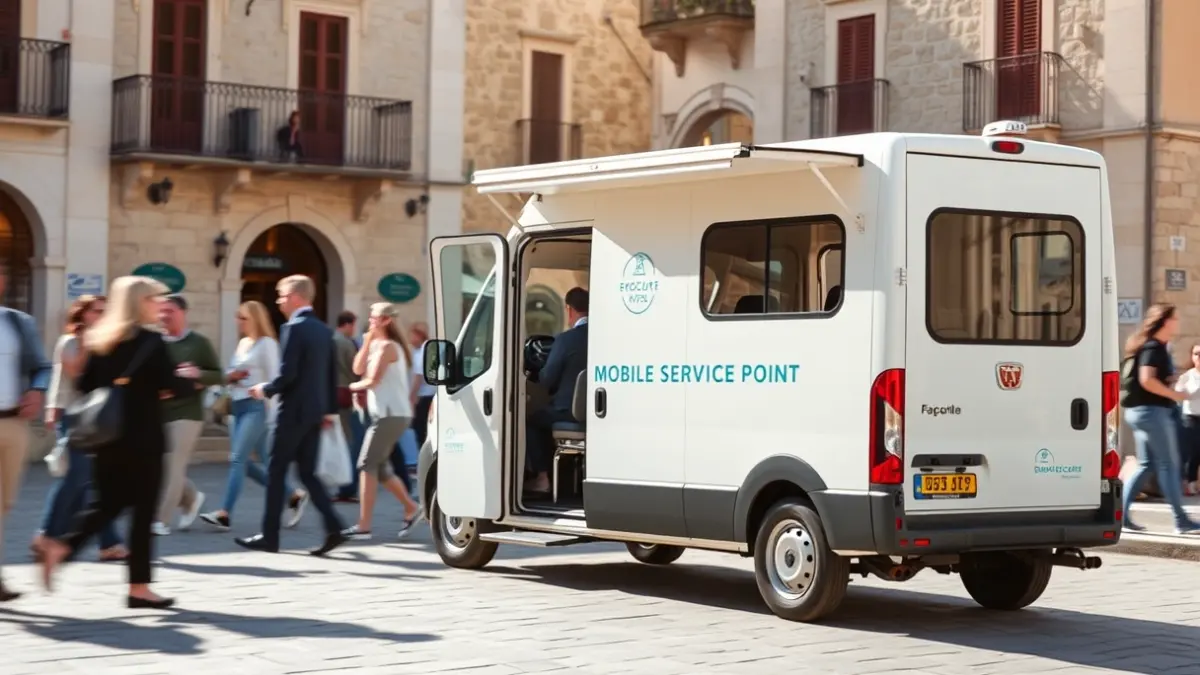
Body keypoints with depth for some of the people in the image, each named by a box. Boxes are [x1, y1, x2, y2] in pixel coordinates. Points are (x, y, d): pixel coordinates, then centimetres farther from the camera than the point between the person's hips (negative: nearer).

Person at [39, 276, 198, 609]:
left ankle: (62, 545, -8)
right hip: (142, 439, -6)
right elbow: (175, 387, -14)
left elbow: (86, 384, 11)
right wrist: (188, 378, 7)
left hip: (107, 437, 7)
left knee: (108, 504, 14)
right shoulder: (151, 342, -11)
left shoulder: (100, 339, 9)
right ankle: (139, 587, 5)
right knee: (143, 511, 1)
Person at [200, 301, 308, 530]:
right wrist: (230, 376, -1)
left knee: (238, 458, -14)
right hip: (239, 406, 9)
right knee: (245, 461, 9)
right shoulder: (242, 343, 17)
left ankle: (224, 514, -15)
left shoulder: (267, 344, -6)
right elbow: (230, 372, 24)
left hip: (257, 406, -9)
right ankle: (293, 496, 21)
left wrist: (272, 415, -16)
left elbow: (273, 379, -11)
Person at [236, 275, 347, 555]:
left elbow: (288, 374, -20)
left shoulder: (294, 327, -13)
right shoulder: (324, 330, 12)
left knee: (276, 472, 1)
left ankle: (270, 536, 6)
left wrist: (266, 390, -3)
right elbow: (332, 374, 14)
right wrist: (331, 409, 19)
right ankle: (333, 528, -2)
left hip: (293, 411, -8)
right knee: (308, 472, 11)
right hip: (315, 411, 8)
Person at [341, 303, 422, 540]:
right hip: (388, 414, 10)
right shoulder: (378, 345, 17)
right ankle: (411, 508, 20)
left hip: (391, 415, -10)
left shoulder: (387, 346, -12)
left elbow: (373, 380, -16)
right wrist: (368, 340, 4)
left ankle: (363, 526, -13)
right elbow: (358, 369, 9)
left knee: (368, 465, -11)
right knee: (380, 467, 13)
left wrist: (354, 386, 3)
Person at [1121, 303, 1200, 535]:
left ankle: (1120, 511, 6)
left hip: (1142, 411, 10)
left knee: (1147, 465, 11)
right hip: (1152, 411, -10)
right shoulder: (1153, 347, -13)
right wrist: (1174, 394, -16)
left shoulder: (1157, 347, 17)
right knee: (1168, 464, -6)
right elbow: (1146, 380, -24)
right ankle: (1181, 521, -3)